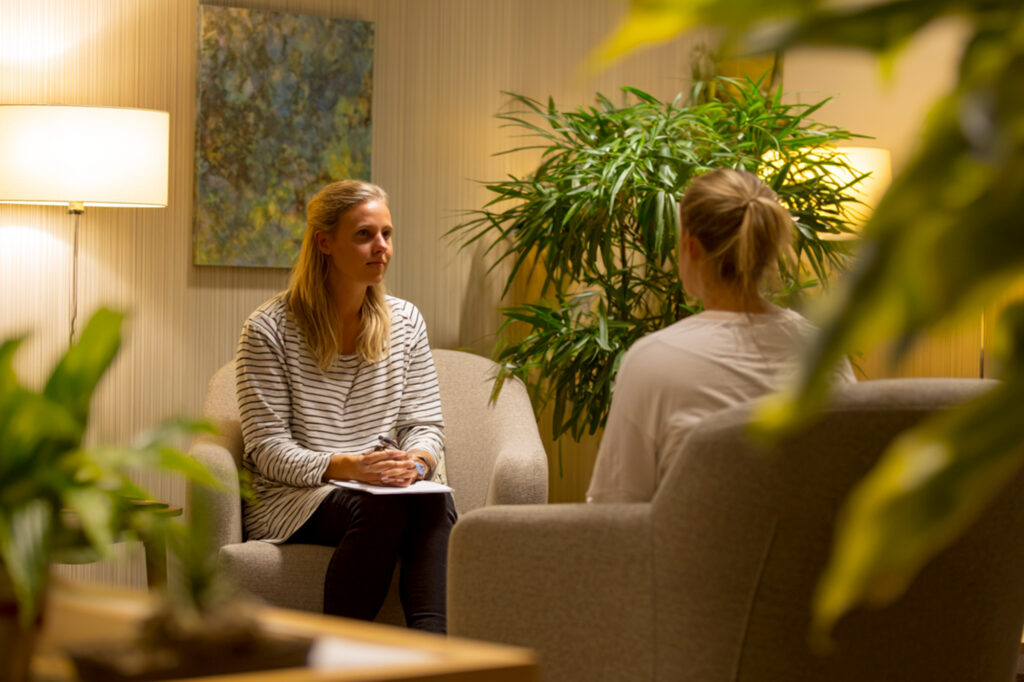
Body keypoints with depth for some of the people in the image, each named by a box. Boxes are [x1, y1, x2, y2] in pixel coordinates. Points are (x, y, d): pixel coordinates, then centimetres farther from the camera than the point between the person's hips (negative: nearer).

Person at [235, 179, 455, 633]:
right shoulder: (268, 330, -2)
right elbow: (268, 450, -7)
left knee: (435, 502, -32)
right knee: (380, 508, -36)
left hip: (389, 490, 4)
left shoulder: (406, 322, 13)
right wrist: (348, 467, -24)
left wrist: (415, 461, -15)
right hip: (293, 498, -4)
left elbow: (425, 424, 11)